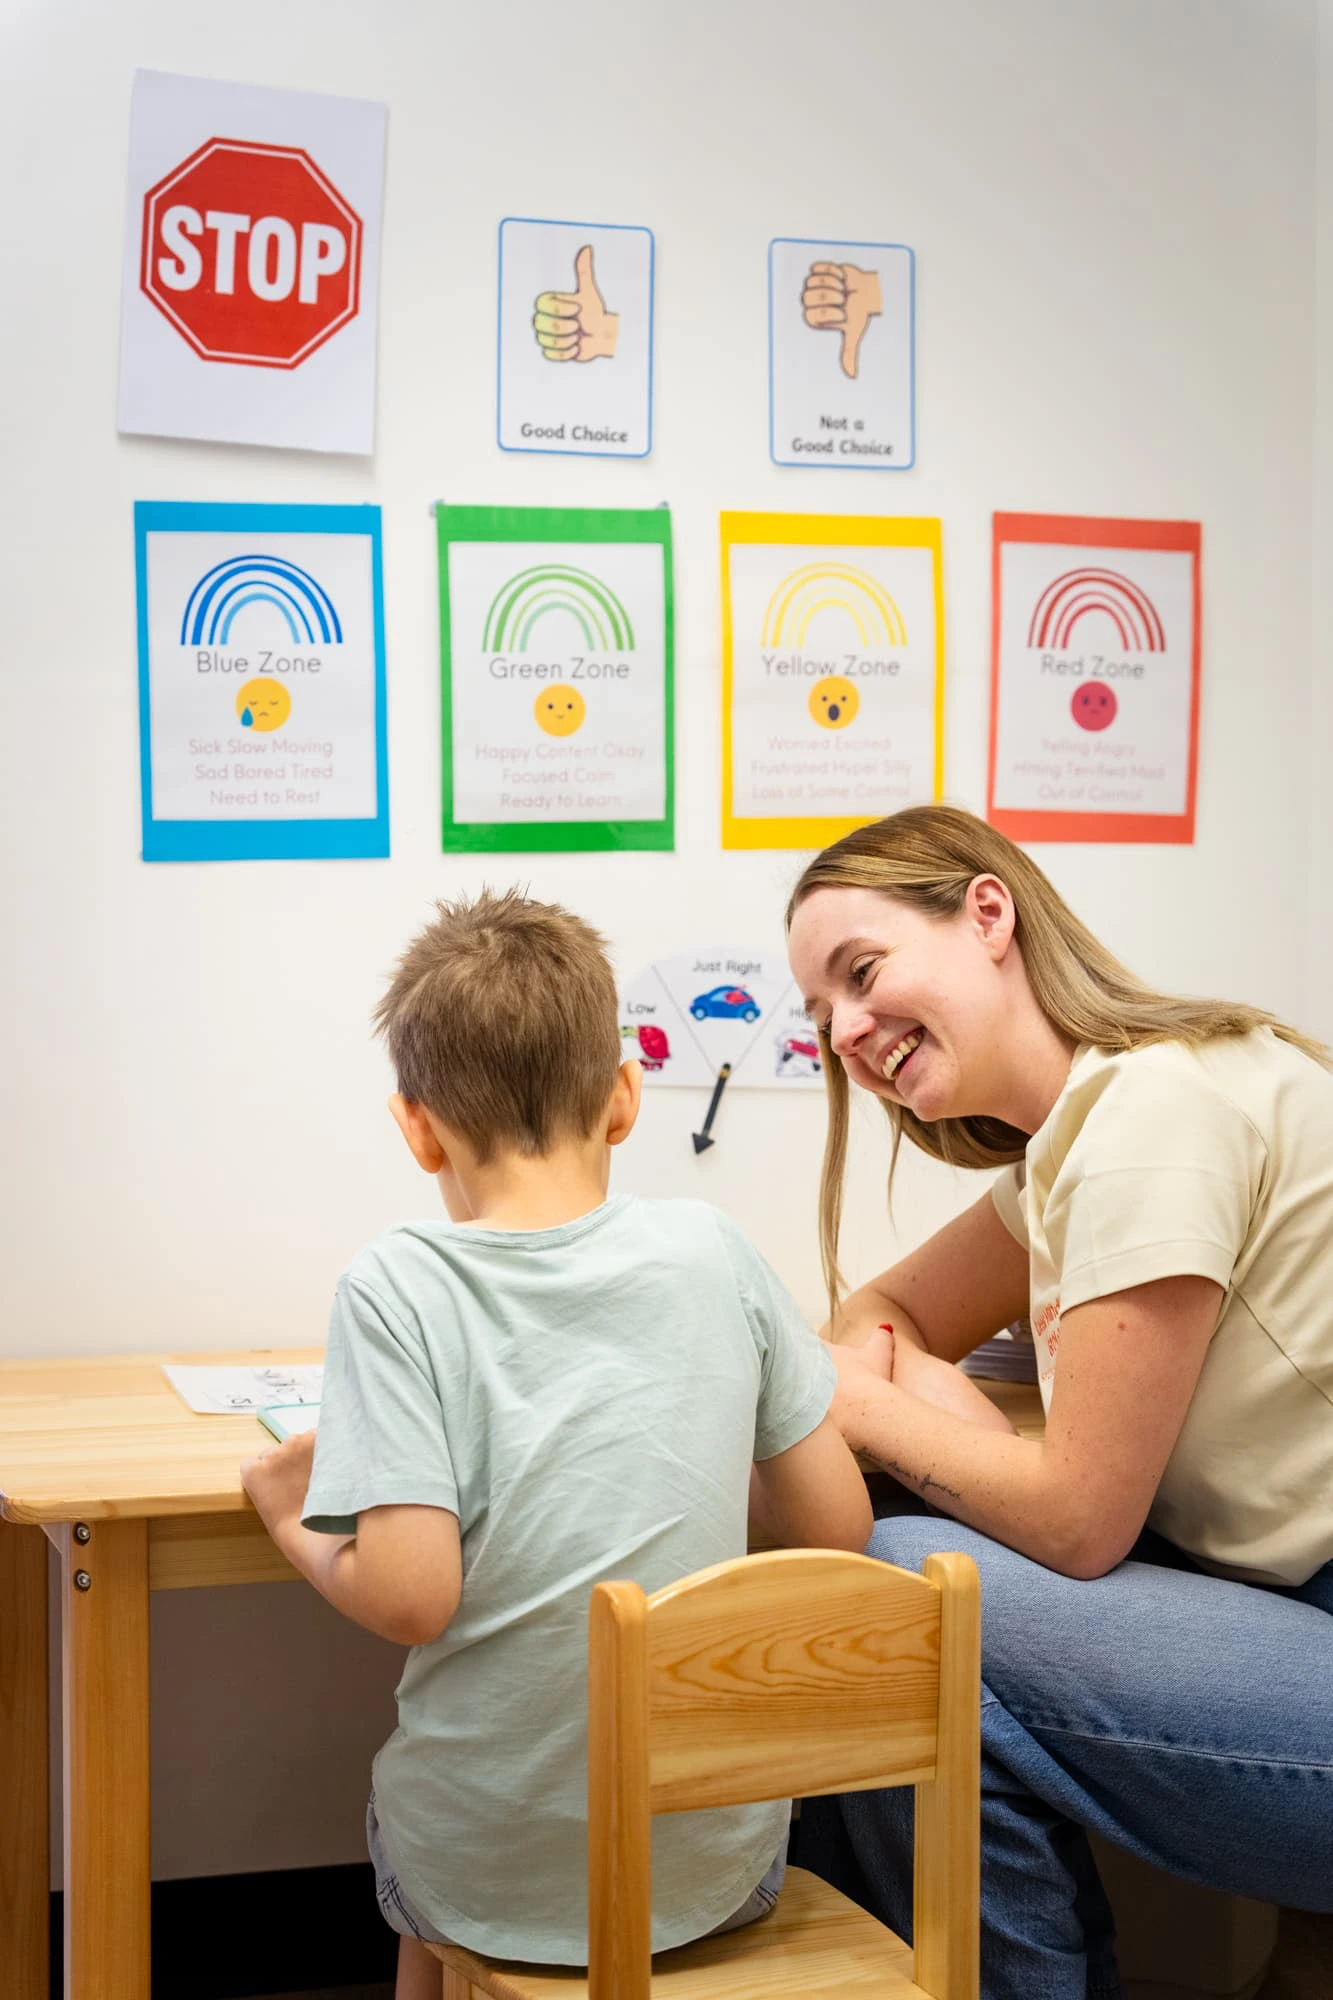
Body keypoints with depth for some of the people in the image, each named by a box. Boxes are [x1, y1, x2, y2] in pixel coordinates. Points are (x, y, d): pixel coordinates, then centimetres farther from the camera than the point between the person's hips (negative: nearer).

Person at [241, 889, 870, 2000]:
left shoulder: (396, 1289, -14)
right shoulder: (711, 1252, -6)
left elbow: (408, 1596, -19)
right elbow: (836, 1528, -2)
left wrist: (293, 1515, 0)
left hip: (496, 1877, -1)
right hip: (719, 1867, 2)